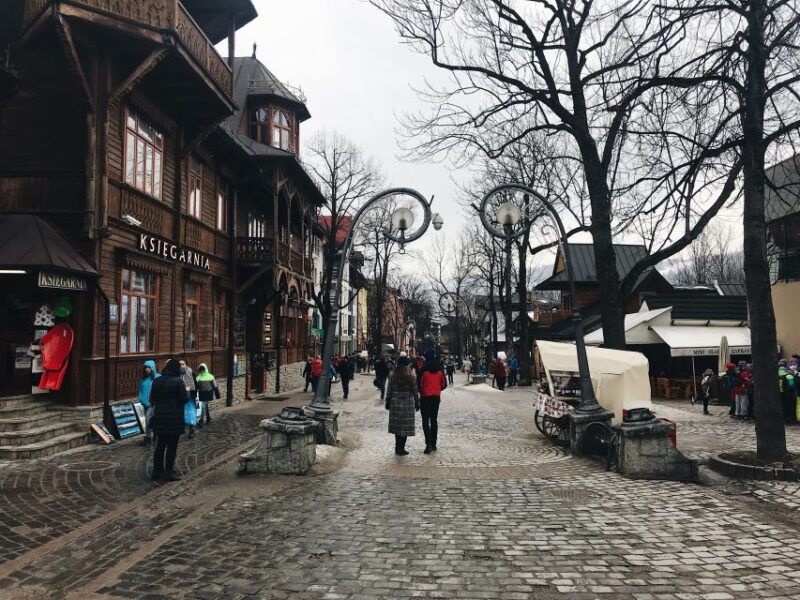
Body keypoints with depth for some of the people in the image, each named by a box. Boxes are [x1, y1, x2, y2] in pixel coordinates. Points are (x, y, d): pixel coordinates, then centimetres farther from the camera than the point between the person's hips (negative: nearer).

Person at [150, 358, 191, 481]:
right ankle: (168, 472, 7)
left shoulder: (157, 381, 4)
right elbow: (185, 399, -13)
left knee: (160, 446, 14)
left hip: (159, 418, 6)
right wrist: (186, 391, 5)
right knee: (172, 446, 3)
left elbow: (152, 398, 10)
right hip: (174, 419, -6)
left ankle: (157, 471, 19)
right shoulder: (178, 381, -15)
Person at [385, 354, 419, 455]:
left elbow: (389, 390, 4)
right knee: (405, 426, 3)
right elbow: (415, 391, -1)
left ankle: (398, 448, 17)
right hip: (408, 404, -2)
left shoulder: (393, 375, 0)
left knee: (397, 425, 11)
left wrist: (388, 402, 14)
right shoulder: (411, 376, -5)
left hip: (395, 403, 3)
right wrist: (417, 403, 9)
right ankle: (401, 448, 3)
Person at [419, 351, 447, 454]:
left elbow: (419, 383, -11)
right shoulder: (439, 368, 0)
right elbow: (444, 384, 4)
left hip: (425, 397, -4)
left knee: (425, 421, -1)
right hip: (436, 397, 4)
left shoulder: (423, 368, -13)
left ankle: (428, 443, -13)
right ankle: (433, 443, 18)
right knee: (434, 420, 14)